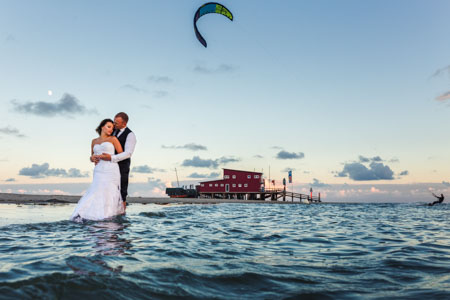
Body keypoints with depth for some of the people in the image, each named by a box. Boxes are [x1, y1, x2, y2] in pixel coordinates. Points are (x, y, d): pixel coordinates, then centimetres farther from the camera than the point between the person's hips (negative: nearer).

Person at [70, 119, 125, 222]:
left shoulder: (113, 139, 4)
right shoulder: (94, 141, 18)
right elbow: (92, 159, 22)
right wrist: (92, 158, -1)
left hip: (111, 171, -3)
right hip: (99, 172, 3)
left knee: (108, 196, -10)